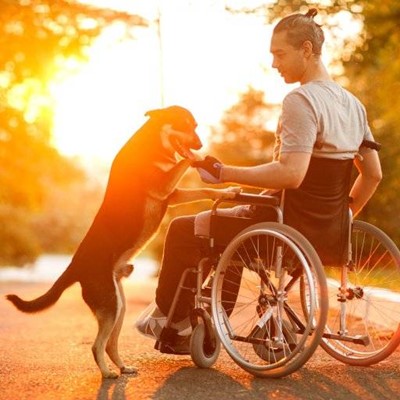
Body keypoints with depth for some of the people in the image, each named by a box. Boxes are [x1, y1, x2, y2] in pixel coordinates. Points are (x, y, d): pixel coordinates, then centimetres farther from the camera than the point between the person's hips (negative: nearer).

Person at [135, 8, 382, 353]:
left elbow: (291, 174, -29)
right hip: (332, 234, 9)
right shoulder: (353, 104, 8)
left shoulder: (301, 101, -18)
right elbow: (373, 174, 10)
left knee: (183, 230, 7)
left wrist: (225, 174, -22)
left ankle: (169, 314, 25)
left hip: (293, 230, -9)